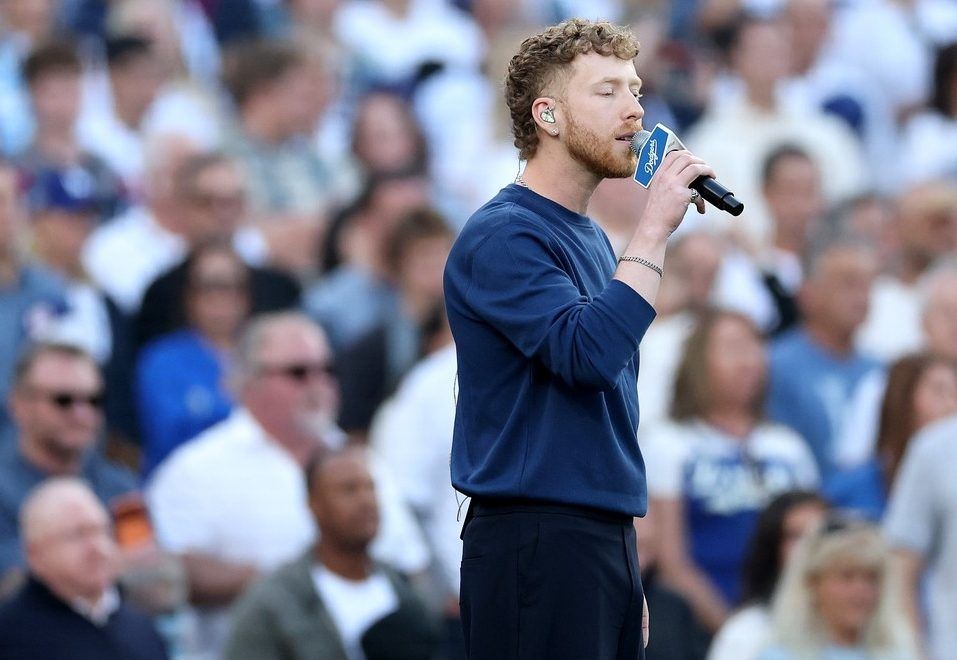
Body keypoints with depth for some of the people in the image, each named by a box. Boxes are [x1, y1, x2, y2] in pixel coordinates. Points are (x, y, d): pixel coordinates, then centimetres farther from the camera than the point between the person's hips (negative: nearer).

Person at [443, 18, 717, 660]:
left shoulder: (591, 241, 18)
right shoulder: (503, 236, -11)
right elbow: (587, 354, -25)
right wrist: (653, 230, -20)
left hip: (608, 533, 9)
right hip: (536, 540, -9)